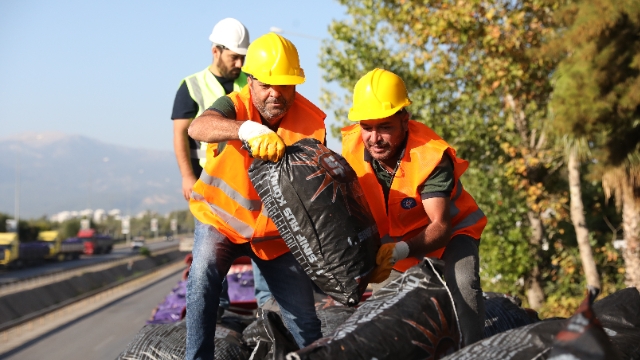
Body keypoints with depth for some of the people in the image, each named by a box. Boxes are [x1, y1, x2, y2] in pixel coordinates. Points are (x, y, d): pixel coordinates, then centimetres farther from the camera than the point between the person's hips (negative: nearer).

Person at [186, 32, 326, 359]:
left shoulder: (312, 123, -14)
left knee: (305, 321, 3)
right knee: (203, 275, -30)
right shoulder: (236, 106, -20)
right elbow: (198, 127, -43)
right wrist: (250, 130, -62)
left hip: (277, 233, 2)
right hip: (223, 219, -2)